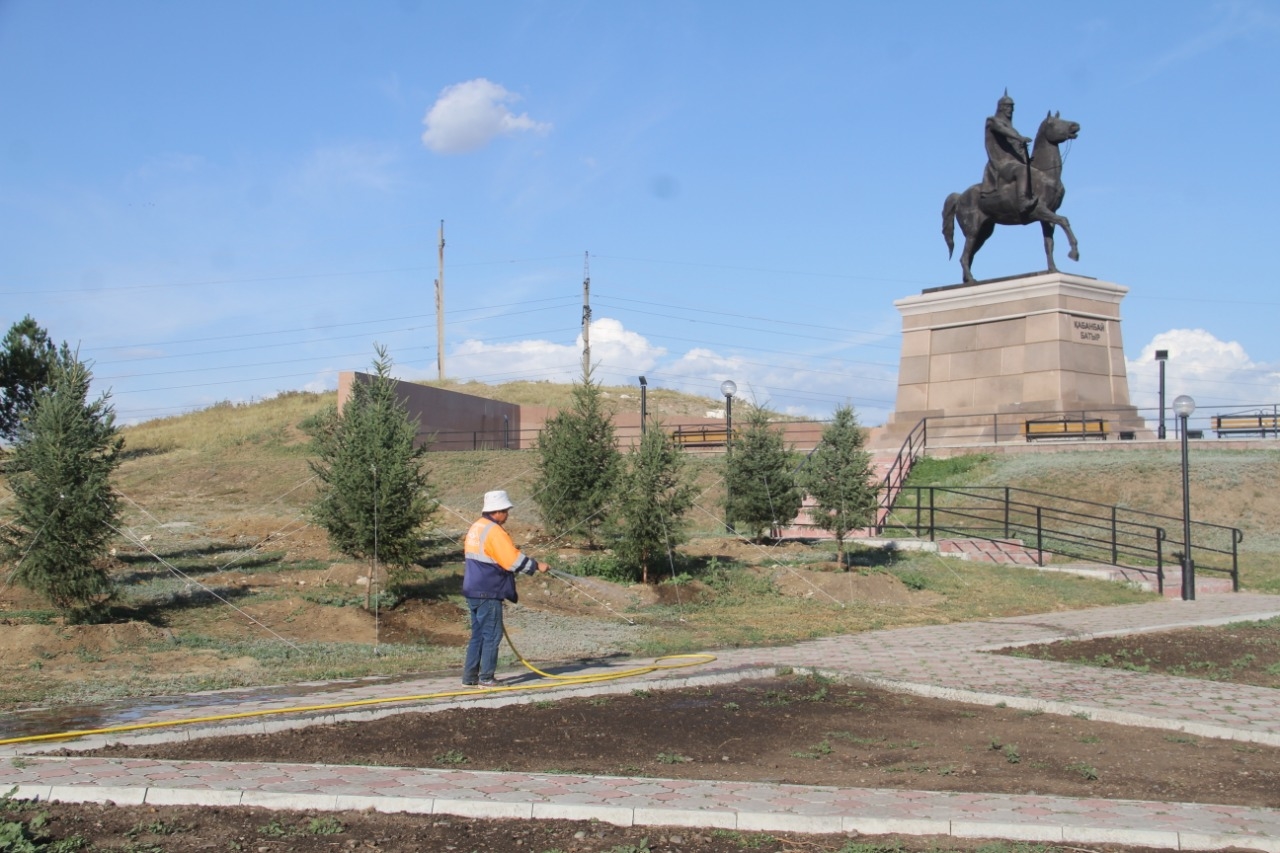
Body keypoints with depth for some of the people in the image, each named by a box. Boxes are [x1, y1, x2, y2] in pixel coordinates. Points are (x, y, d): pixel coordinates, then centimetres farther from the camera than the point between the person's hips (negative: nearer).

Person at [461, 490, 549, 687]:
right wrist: (536, 566, -10)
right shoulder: (494, 532, -16)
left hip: (473, 591, 9)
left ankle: (470, 677, 17)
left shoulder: (476, 528, 14)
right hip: (488, 593, -9)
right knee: (492, 635, -2)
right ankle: (486, 678, 2)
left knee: (478, 634, 14)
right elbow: (514, 560, -20)